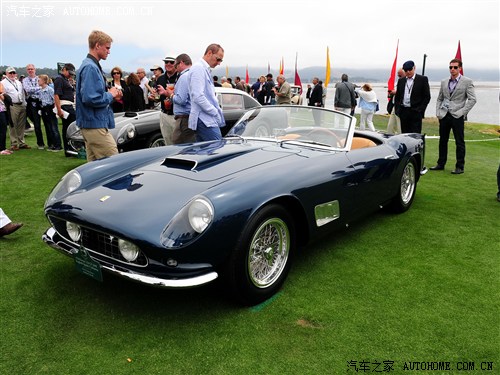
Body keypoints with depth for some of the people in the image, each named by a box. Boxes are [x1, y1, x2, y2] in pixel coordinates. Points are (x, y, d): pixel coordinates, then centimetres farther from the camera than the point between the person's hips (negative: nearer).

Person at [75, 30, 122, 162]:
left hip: (91, 125, 10)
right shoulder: (90, 68, -14)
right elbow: (90, 98, -24)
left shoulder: (94, 66, 17)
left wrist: (111, 94, 8)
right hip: (95, 126, -10)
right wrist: (110, 95, -10)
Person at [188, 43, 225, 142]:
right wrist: (216, 112, -13)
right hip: (205, 120, -10)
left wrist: (217, 110, 14)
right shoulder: (198, 68, -9)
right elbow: (198, 97, -19)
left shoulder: (206, 70, 23)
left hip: (208, 119, 10)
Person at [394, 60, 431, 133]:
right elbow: (397, 97, 17)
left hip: (415, 112, -4)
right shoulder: (401, 81, 14)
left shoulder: (422, 79, 2)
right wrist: (397, 110, 5)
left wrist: (420, 110, -9)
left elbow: (427, 97, 0)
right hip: (403, 112, 4)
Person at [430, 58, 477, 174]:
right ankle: (441, 164, 21)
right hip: (444, 116, 5)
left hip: (457, 117, -4)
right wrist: (438, 112, 5)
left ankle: (459, 167, 7)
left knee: (459, 142, 1)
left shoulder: (467, 81, -1)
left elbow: (472, 99, -5)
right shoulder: (444, 82, 12)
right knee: (442, 141, 11)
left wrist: (461, 112, -13)